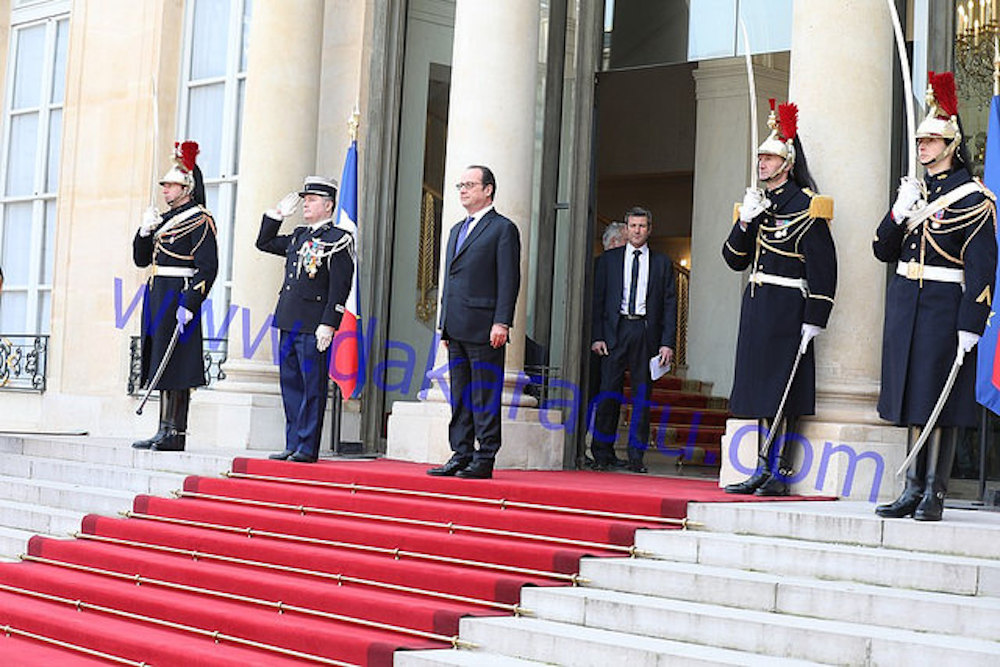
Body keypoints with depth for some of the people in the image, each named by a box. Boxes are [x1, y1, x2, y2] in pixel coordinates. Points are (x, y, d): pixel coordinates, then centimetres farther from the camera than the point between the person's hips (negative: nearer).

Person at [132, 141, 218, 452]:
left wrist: (189, 304, -22)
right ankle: (165, 431, 12)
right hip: (157, 298, 9)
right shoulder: (164, 219, 19)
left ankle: (175, 434, -8)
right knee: (161, 365, 8)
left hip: (179, 296, -9)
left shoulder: (199, 220, -7)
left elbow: (208, 267, -15)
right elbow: (141, 259, 21)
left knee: (175, 366, -9)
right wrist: (145, 230, 4)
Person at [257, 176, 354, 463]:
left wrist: (328, 324, -18)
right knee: (291, 384, 10)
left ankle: (307, 448, 0)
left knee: (312, 386, -4)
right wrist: (276, 214, 18)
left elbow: (340, 287, -12)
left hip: (313, 326, -8)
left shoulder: (338, 240, -6)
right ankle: (293, 445, 16)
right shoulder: (299, 236, 17)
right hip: (289, 322, 8)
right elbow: (264, 243, 30)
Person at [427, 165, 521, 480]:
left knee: (485, 397, -4)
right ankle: (461, 456, 14)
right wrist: (445, 324, 18)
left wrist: (502, 323, -17)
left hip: (484, 329, -8)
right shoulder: (457, 230, 22)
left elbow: (509, 280, -9)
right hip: (456, 329, 8)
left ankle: (484, 459, -1)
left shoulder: (504, 229, -2)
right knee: (460, 397, 9)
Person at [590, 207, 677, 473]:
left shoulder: (662, 262, 11)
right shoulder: (608, 259, 10)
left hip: (646, 332, 1)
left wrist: (668, 342, -2)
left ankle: (636, 456, 6)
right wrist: (596, 336, -3)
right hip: (615, 330, 0)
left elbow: (670, 304, 7)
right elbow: (597, 299, 7)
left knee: (642, 394, 1)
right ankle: (603, 454, 4)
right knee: (609, 391, -3)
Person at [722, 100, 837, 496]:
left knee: (782, 393, -6)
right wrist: (745, 221, -4)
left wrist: (814, 319, -17)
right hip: (756, 307, 8)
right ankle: (763, 471, 15)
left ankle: (780, 475, -1)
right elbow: (734, 260, 13)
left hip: (787, 308, -8)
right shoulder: (755, 203, 15)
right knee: (762, 390, 9)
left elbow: (823, 267, -12)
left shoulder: (805, 207, -8)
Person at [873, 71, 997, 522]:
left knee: (940, 403, -4)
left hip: (944, 307, -6)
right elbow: (884, 251, 11)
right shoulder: (913, 188, 13)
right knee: (913, 400, 8)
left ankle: (934, 494, 1)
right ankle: (913, 490, 13)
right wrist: (899, 213, -7)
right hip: (905, 304, 6)